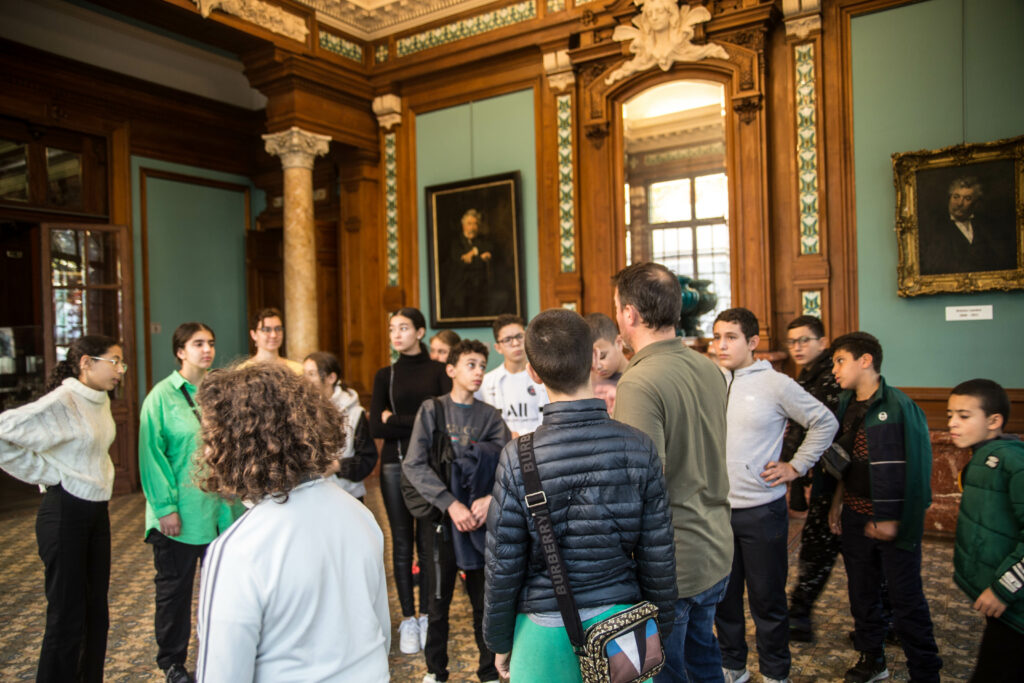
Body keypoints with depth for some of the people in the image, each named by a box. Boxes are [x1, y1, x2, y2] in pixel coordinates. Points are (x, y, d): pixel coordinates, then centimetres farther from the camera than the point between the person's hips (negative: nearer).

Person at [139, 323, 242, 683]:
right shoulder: (162, 395, -9)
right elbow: (152, 454, -12)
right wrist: (165, 507, -16)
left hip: (221, 507, 4)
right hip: (181, 511, -4)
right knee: (175, 587, 11)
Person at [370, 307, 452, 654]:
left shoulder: (438, 371, 2)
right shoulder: (385, 375, 7)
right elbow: (376, 428, -4)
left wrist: (397, 420, -9)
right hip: (396, 466, 1)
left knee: (428, 541, 4)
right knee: (402, 543, 6)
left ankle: (426, 615, 18)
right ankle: (407, 619, 16)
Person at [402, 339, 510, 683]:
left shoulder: (490, 415, 5)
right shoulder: (432, 410, 0)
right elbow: (414, 465, -10)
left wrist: (490, 498, -22)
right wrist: (451, 503, -18)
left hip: (482, 520, 1)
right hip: (442, 517, -1)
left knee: (484, 601, 8)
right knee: (439, 601, 10)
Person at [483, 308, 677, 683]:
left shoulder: (518, 458, -17)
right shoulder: (638, 448, -13)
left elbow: (503, 567, -10)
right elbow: (658, 557, -6)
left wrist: (499, 642, 7)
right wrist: (660, 629, 11)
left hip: (545, 631, -1)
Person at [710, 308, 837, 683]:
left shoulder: (776, 384, -7)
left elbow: (825, 422, 1)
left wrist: (796, 466, -2)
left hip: (761, 510, -3)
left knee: (767, 598, 9)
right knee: (723, 595, 15)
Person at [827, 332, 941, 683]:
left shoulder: (897, 406, -16)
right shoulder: (847, 404, 5)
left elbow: (911, 468, -17)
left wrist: (893, 520, -17)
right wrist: (837, 503, 11)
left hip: (893, 519, -7)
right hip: (855, 514, 7)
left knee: (905, 597, 4)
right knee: (861, 589, 16)